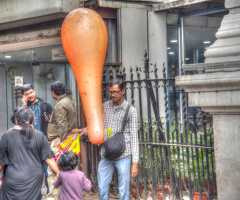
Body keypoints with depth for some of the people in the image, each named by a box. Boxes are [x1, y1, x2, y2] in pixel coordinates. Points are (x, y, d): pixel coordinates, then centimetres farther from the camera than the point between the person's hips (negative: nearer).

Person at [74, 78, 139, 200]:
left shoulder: (130, 111, -4)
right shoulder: (104, 106, 8)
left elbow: (133, 137, -6)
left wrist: (135, 162, -10)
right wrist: (85, 131, 1)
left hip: (123, 156, -4)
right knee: (102, 189, 9)